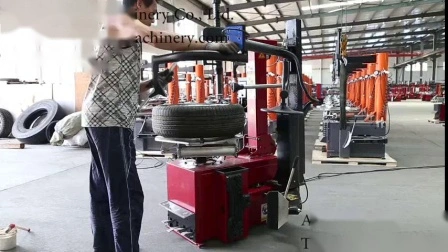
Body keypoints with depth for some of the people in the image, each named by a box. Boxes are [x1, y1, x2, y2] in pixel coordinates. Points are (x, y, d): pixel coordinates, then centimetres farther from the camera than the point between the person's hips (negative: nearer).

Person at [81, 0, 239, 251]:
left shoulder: (128, 35, 26)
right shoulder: (120, 21, -4)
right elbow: (156, 38, -26)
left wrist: (154, 83, 14)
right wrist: (209, 45, -26)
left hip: (102, 118, 10)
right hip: (110, 120, -10)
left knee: (104, 193, 14)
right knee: (127, 196, -9)